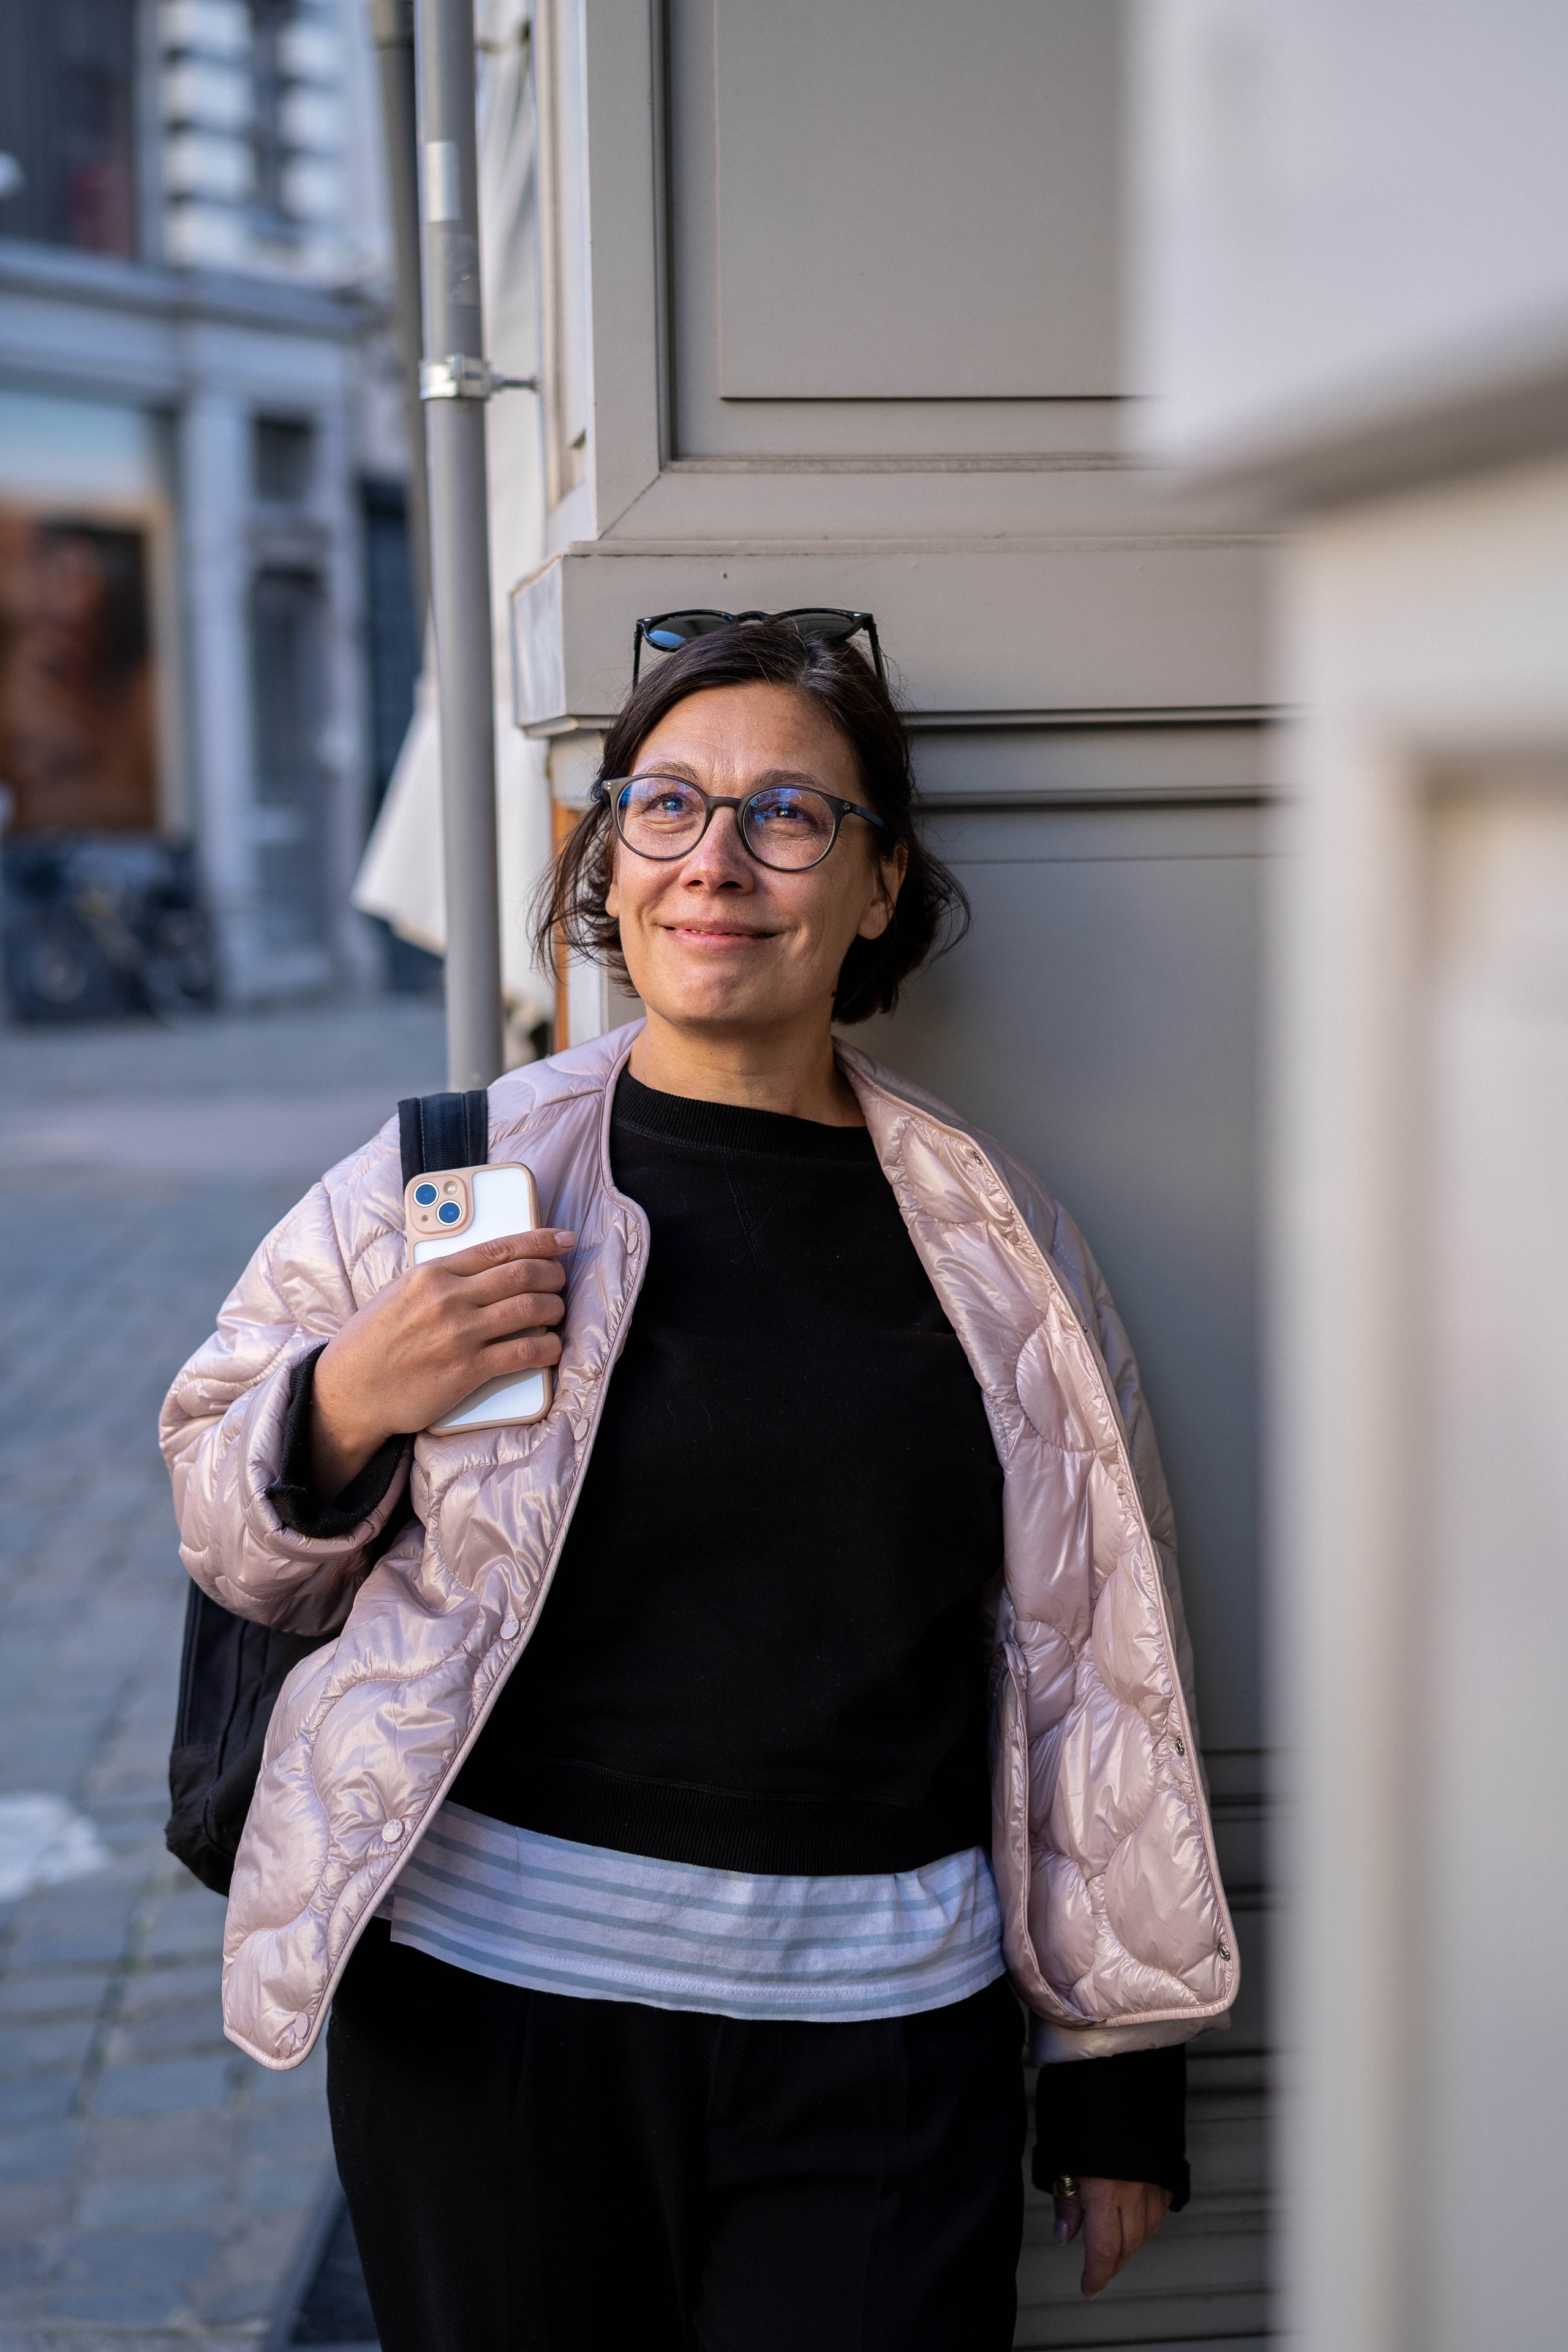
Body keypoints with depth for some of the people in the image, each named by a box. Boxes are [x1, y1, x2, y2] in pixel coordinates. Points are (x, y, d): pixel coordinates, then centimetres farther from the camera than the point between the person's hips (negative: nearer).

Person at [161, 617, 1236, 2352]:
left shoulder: (993, 1246, 4)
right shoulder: (447, 1174, 0)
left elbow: (1094, 1667, 10)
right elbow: (235, 1546, 9)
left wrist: (1123, 2077, 11)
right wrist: (341, 1412, -13)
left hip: (885, 2033, 1)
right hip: (491, 2002, -1)